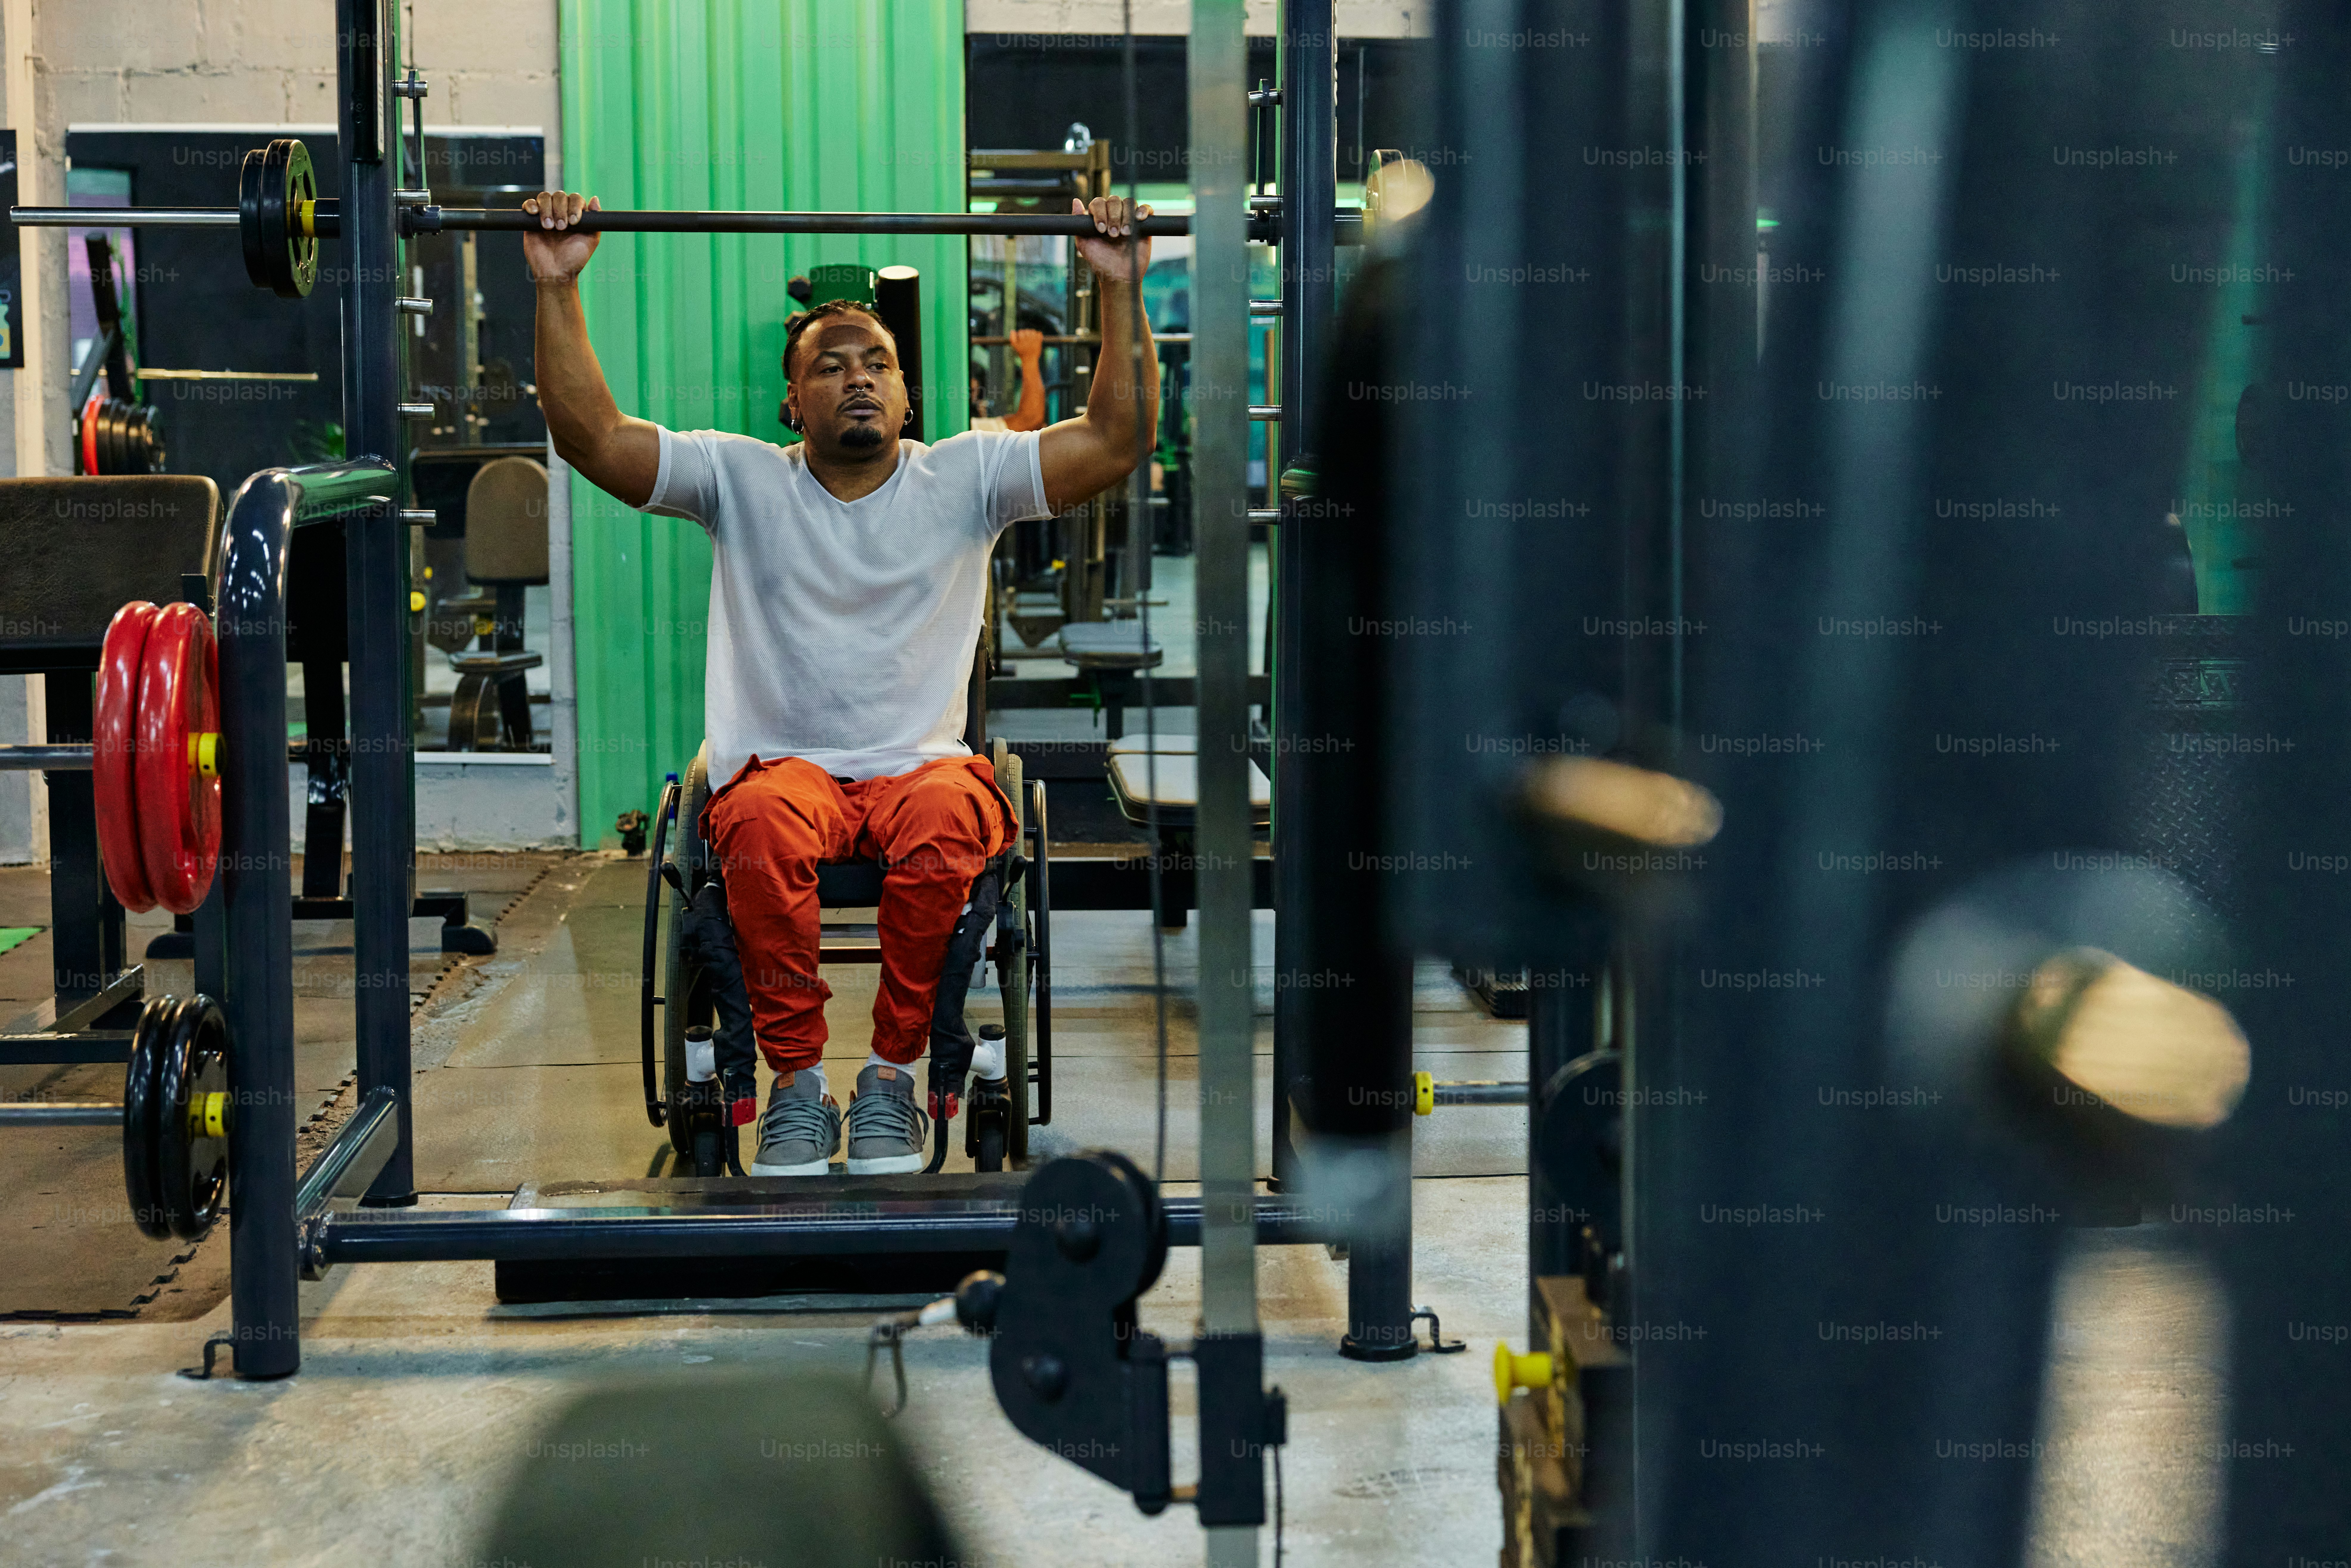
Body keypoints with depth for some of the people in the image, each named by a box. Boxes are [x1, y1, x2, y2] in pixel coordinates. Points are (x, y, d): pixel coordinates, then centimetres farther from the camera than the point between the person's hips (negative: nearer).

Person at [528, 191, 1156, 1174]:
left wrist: (1120, 289, -9)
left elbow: (1117, 439, -1)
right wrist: (557, 286, -9)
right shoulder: (742, 481, 9)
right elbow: (590, 436, -1)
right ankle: (797, 1081, -20)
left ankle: (893, 1073, -16)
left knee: (946, 827, -36)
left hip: (925, 765, 0)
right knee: (764, 826, -37)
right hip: (784, 765, 0)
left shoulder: (966, 478, 9)